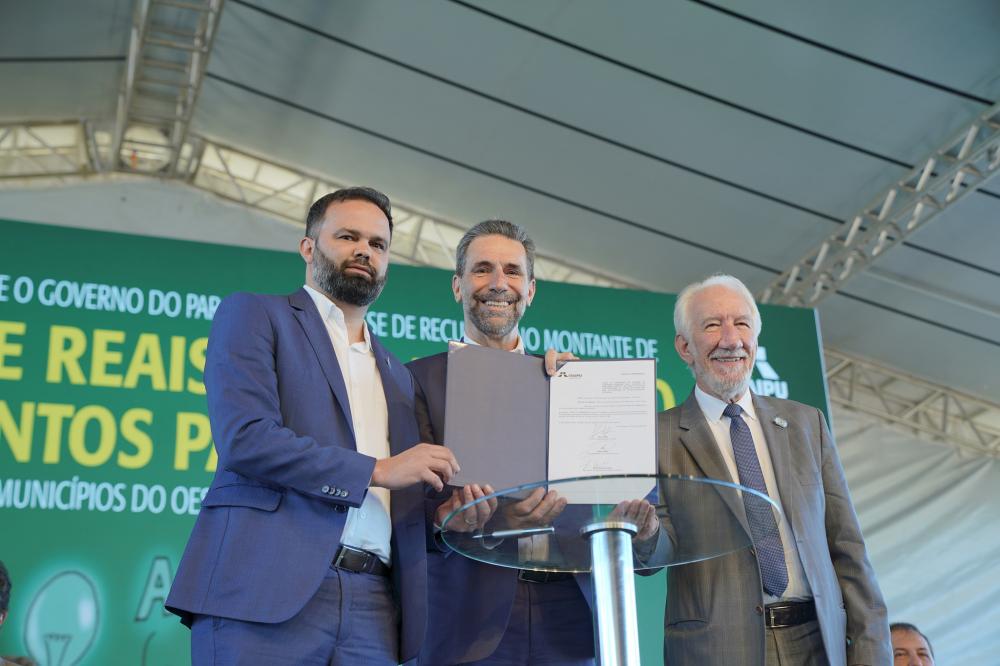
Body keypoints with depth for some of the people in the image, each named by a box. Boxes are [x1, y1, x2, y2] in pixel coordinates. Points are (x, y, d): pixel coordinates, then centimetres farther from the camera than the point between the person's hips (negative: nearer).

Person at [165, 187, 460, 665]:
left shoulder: (396, 375, 25)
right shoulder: (254, 314, 7)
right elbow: (243, 437, -9)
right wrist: (376, 470, -7)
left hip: (372, 607, 5)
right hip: (267, 590, -5)